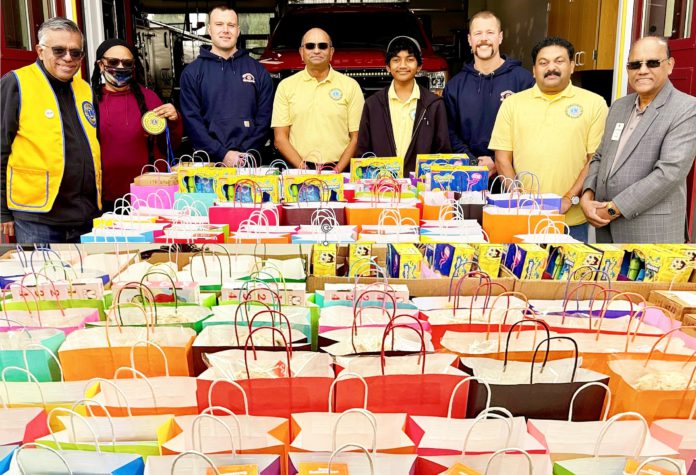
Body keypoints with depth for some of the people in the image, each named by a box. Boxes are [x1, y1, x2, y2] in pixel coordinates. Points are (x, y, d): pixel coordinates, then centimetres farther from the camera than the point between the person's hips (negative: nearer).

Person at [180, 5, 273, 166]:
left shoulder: (258, 71, 8)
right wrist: (222, 154, -14)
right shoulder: (192, 72, 5)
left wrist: (247, 154, -11)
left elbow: (264, 116, 2)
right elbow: (191, 119, -3)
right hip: (209, 162, -1)